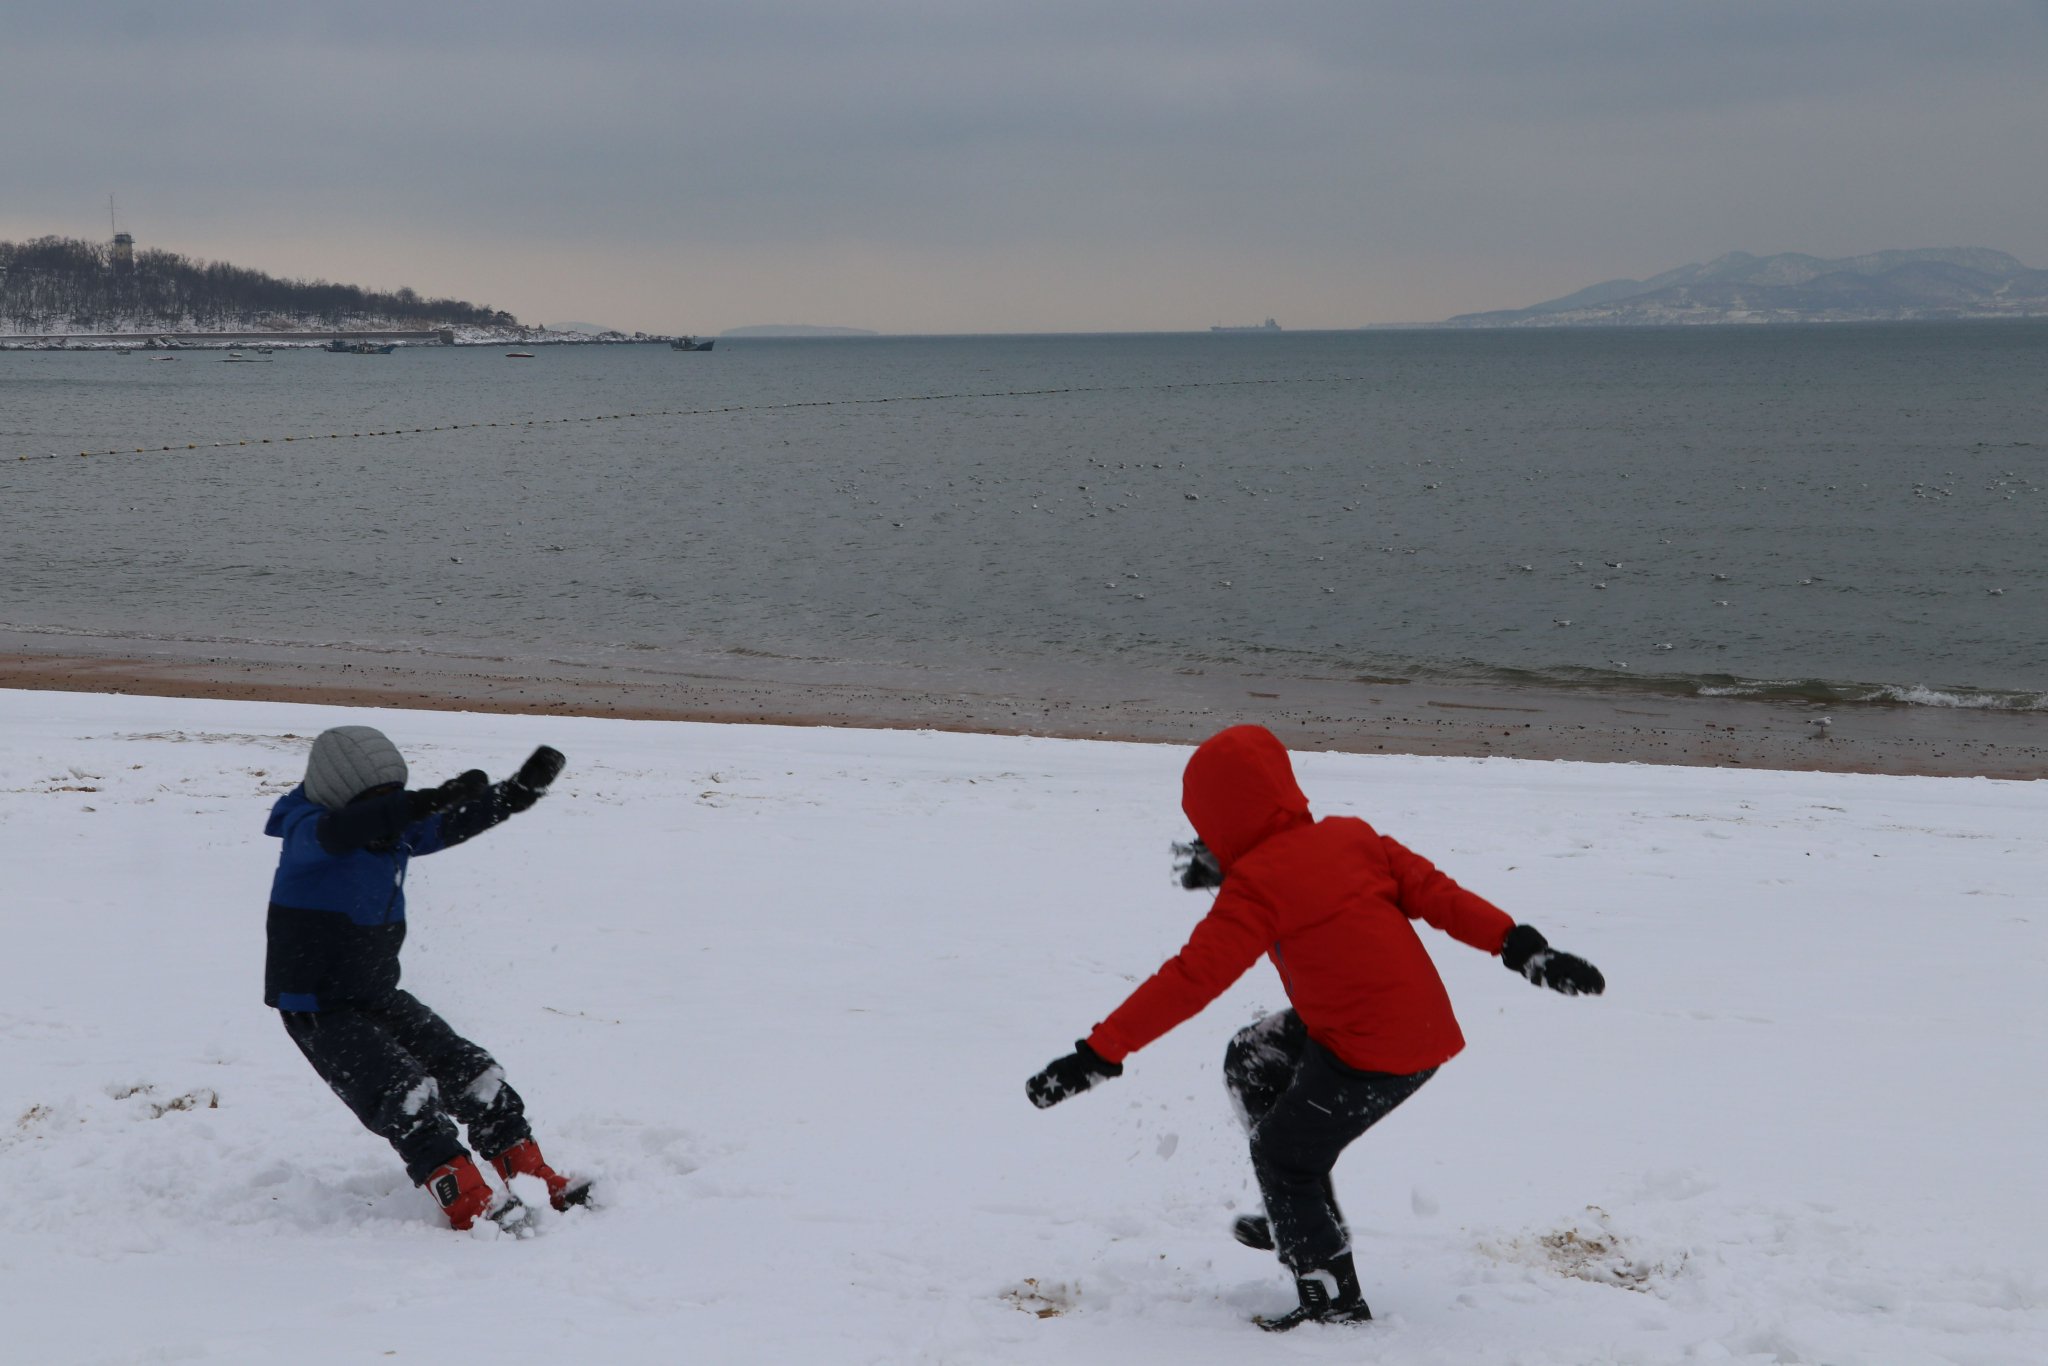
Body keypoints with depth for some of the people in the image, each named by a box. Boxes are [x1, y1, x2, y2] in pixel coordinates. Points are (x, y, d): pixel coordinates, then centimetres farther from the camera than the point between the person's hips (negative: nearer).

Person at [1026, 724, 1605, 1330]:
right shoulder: (1350, 835, 7)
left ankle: (1334, 1300, 15)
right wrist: (1522, 946, 2)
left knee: (1283, 1156, 7)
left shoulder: (1256, 886, -15)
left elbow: (1193, 978, -22)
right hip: (1424, 1027, 9)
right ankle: (1299, 1218, 28)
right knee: (1252, 1059, 20)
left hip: (1371, 1053, -9)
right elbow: (1431, 889, 3)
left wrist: (1099, 1053, -23)